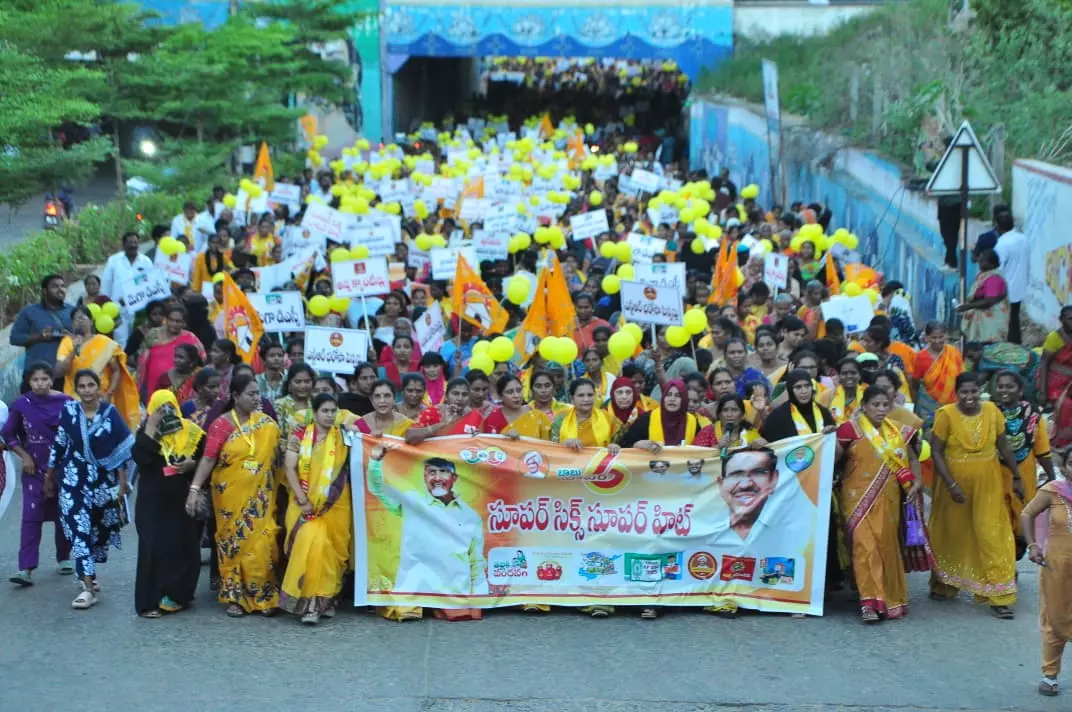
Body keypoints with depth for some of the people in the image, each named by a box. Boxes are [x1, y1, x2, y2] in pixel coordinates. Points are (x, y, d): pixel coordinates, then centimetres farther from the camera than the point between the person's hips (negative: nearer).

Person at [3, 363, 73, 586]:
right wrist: (24, 456, -2)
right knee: (31, 517, -7)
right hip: (34, 469, 0)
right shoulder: (21, 404, -4)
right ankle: (26, 568, -12)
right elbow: (8, 434, 5)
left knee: (63, 516, 11)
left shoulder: (65, 403, -6)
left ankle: (64, 558, 29)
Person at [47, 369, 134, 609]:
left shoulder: (110, 413, -7)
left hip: (104, 480, 1)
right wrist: (49, 477, 10)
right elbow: (59, 445, 4)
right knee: (79, 529, -9)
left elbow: (122, 449, -4)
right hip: (74, 479, -1)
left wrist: (122, 483, -5)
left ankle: (87, 575, 33)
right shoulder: (68, 411, -5)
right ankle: (87, 587, -11)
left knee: (100, 529, 11)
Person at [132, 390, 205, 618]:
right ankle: (150, 601, -3)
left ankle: (176, 595, 16)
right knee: (153, 548, -6)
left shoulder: (191, 433, 3)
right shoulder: (145, 433, 0)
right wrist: (150, 429, -18)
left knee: (184, 547, 1)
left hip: (182, 500, 2)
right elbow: (140, 459, -18)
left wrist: (193, 464, -11)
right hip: (153, 501, -2)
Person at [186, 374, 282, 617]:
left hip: (260, 497, 3)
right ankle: (234, 597, 11)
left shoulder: (266, 422, 5)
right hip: (231, 495, -3)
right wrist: (194, 489, -22)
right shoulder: (222, 424, -8)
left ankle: (264, 596, 9)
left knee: (262, 544, 0)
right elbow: (208, 458, -15)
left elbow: (277, 450, 15)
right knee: (233, 542, 4)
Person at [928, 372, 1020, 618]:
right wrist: (951, 484, -18)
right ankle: (943, 586, 35)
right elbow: (936, 452, -12)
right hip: (954, 480, -1)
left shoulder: (992, 411, -6)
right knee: (951, 533, 14)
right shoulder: (946, 415, -13)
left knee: (992, 534, -3)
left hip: (987, 483, 1)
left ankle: (999, 597, 1)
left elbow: (1004, 447, 5)